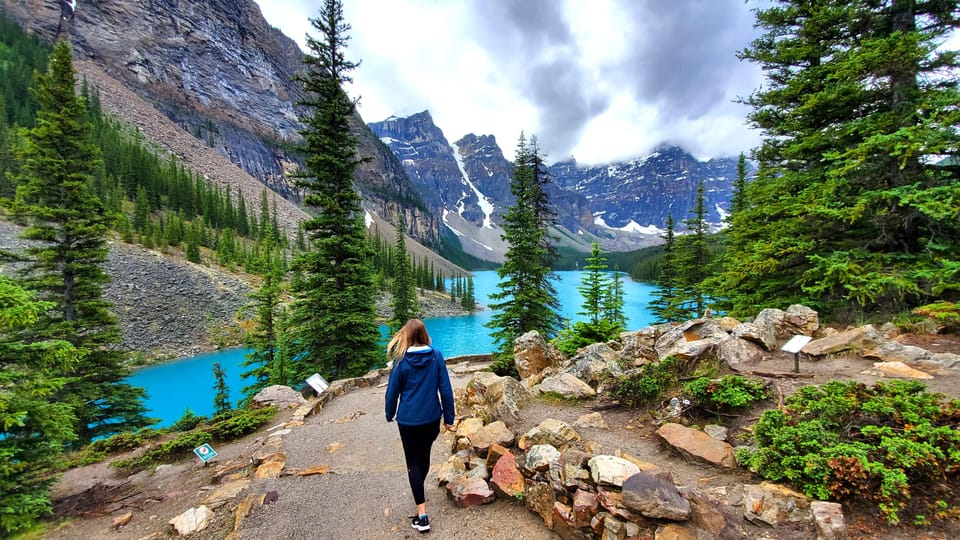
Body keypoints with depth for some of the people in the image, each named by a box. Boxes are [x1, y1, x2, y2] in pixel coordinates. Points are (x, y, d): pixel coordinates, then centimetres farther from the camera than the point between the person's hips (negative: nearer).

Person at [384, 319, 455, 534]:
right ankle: (420, 493, 44)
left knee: (414, 463, 8)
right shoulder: (436, 356, -9)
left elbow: (393, 392, -3)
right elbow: (445, 388, -6)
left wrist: (390, 414, 15)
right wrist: (449, 417, 3)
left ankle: (422, 515, 5)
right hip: (432, 418, 3)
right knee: (424, 456, 23)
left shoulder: (401, 361, -13)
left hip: (409, 420, -3)